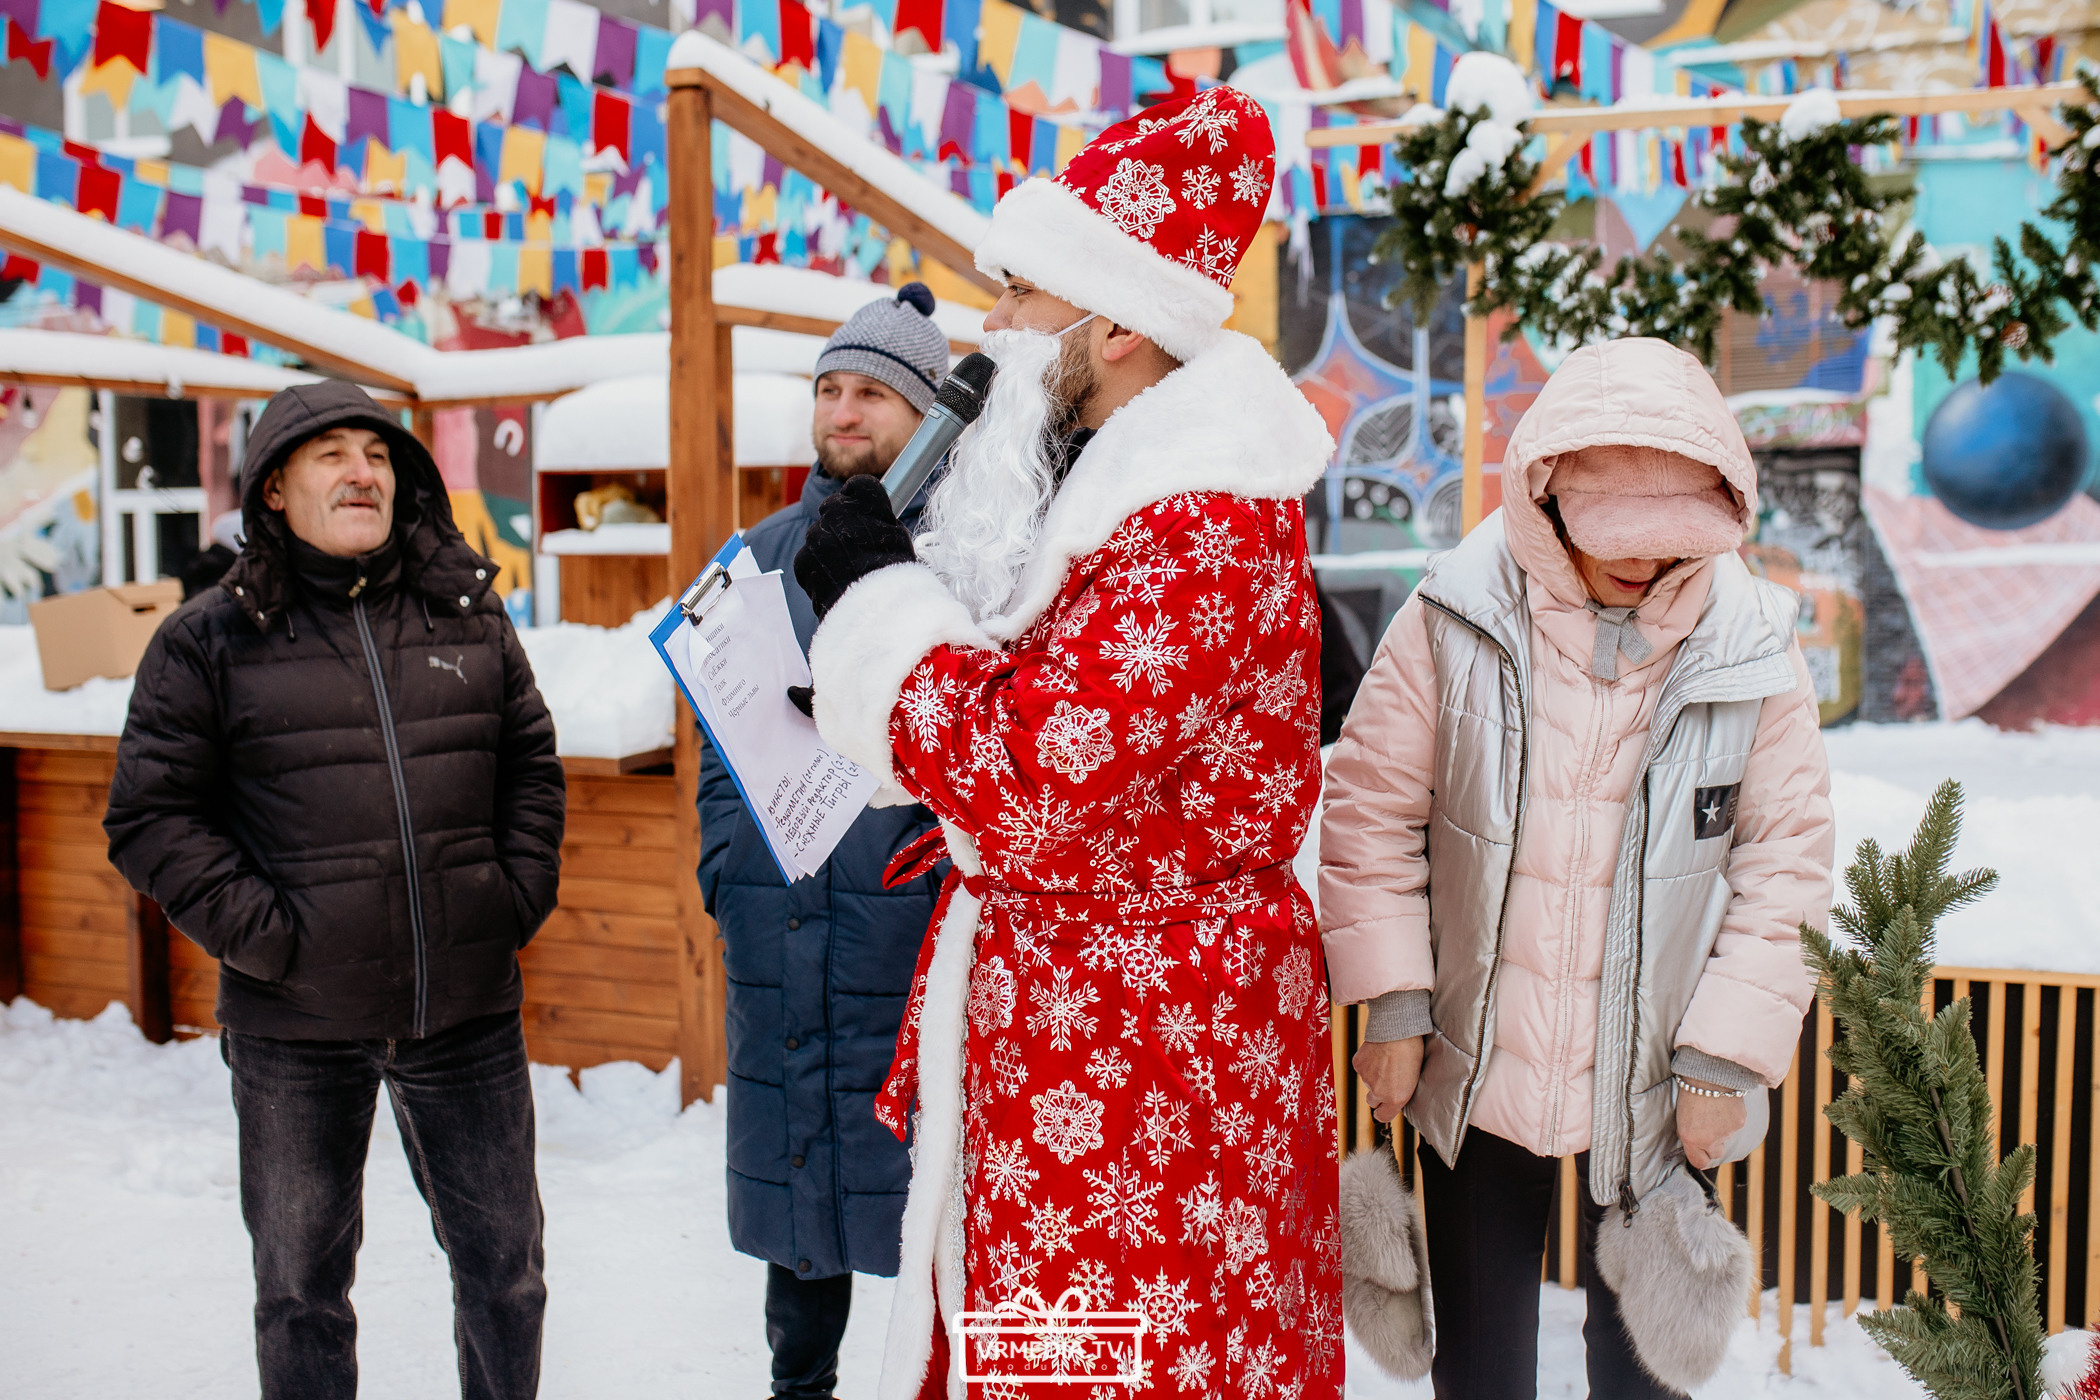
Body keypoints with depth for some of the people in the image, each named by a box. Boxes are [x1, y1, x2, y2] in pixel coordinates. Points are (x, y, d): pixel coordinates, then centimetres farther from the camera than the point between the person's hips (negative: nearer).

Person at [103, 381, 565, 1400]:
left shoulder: (470, 615, 7)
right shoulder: (210, 641, -2)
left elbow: (531, 764, 13)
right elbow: (150, 816, -4)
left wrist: (520, 895, 1)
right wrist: (259, 933, -13)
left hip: (469, 1014, 2)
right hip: (296, 1026, -2)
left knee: (504, 1260, 14)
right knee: (301, 1282, 13)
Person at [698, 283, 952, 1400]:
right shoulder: (762, 552, 13)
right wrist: (727, 870, 6)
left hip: (913, 919, -5)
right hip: (779, 927, 5)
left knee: (923, 1169, 2)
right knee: (795, 1173, 15)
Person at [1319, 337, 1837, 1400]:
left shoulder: (1751, 651, -10)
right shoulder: (1454, 621, -13)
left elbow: (1785, 861, -1)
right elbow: (1372, 810, -4)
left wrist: (1727, 1054, -3)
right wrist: (1393, 1003, -6)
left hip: (1653, 1089, 1)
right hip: (1474, 1068, 0)